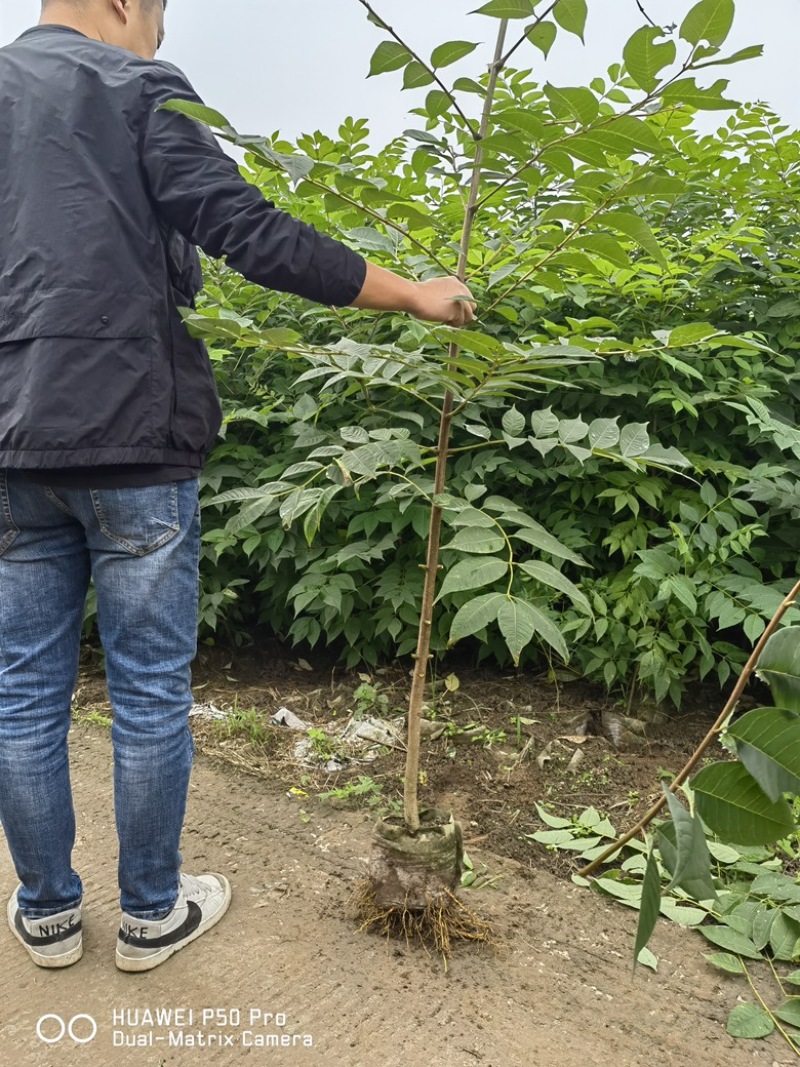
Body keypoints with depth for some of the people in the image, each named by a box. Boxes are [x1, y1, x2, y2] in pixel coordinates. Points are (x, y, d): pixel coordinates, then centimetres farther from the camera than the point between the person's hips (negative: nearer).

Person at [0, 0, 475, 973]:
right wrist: (413, 295, -6)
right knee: (149, 691, 6)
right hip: (127, 436, -5)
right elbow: (251, 235, -12)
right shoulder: (133, 91, -1)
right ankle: (152, 914, 22)